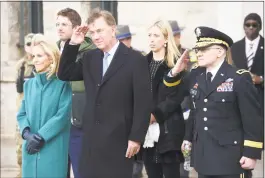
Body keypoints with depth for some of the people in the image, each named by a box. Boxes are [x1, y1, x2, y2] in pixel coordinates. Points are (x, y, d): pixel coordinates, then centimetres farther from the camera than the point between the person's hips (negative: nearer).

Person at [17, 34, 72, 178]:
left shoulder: (63, 84, -3)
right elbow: (22, 114, 11)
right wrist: (27, 133, -9)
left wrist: (41, 137, -14)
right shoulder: (29, 84, 11)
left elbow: (63, 115, -10)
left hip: (54, 148, -4)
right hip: (31, 148, 4)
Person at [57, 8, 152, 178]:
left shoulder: (135, 59, -7)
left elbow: (143, 102, -10)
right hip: (92, 139, 6)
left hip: (118, 140, -5)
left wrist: (136, 138, -14)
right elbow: (64, 74, 14)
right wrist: (72, 44, 3)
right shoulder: (90, 58, 12)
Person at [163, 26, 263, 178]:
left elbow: (253, 119, -9)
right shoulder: (196, 76, 11)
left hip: (229, 156, -6)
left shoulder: (239, 78, -8)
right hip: (202, 154, 6)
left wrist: (252, 153, -12)